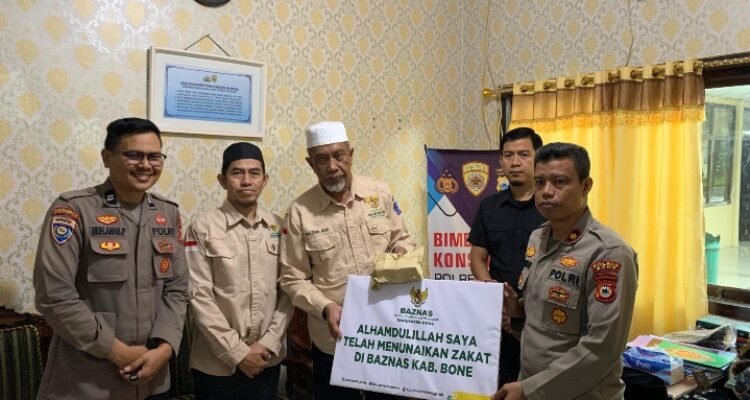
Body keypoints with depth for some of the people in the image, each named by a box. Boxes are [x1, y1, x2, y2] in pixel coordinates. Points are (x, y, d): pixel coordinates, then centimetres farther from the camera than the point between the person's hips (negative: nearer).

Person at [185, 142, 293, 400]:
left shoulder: (279, 227, 3)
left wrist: (269, 343, -7)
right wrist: (237, 352, -13)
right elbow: (200, 297, -11)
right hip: (217, 363, -3)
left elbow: (288, 291, 2)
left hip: (268, 359, 3)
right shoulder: (203, 227, -9)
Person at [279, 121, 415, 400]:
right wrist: (325, 308, -20)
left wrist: (401, 256, -13)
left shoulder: (380, 193, -2)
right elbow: (293, 278, -6)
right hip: (334, 336, -2)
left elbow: (402, 240, 9)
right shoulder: (300, 211, -8)